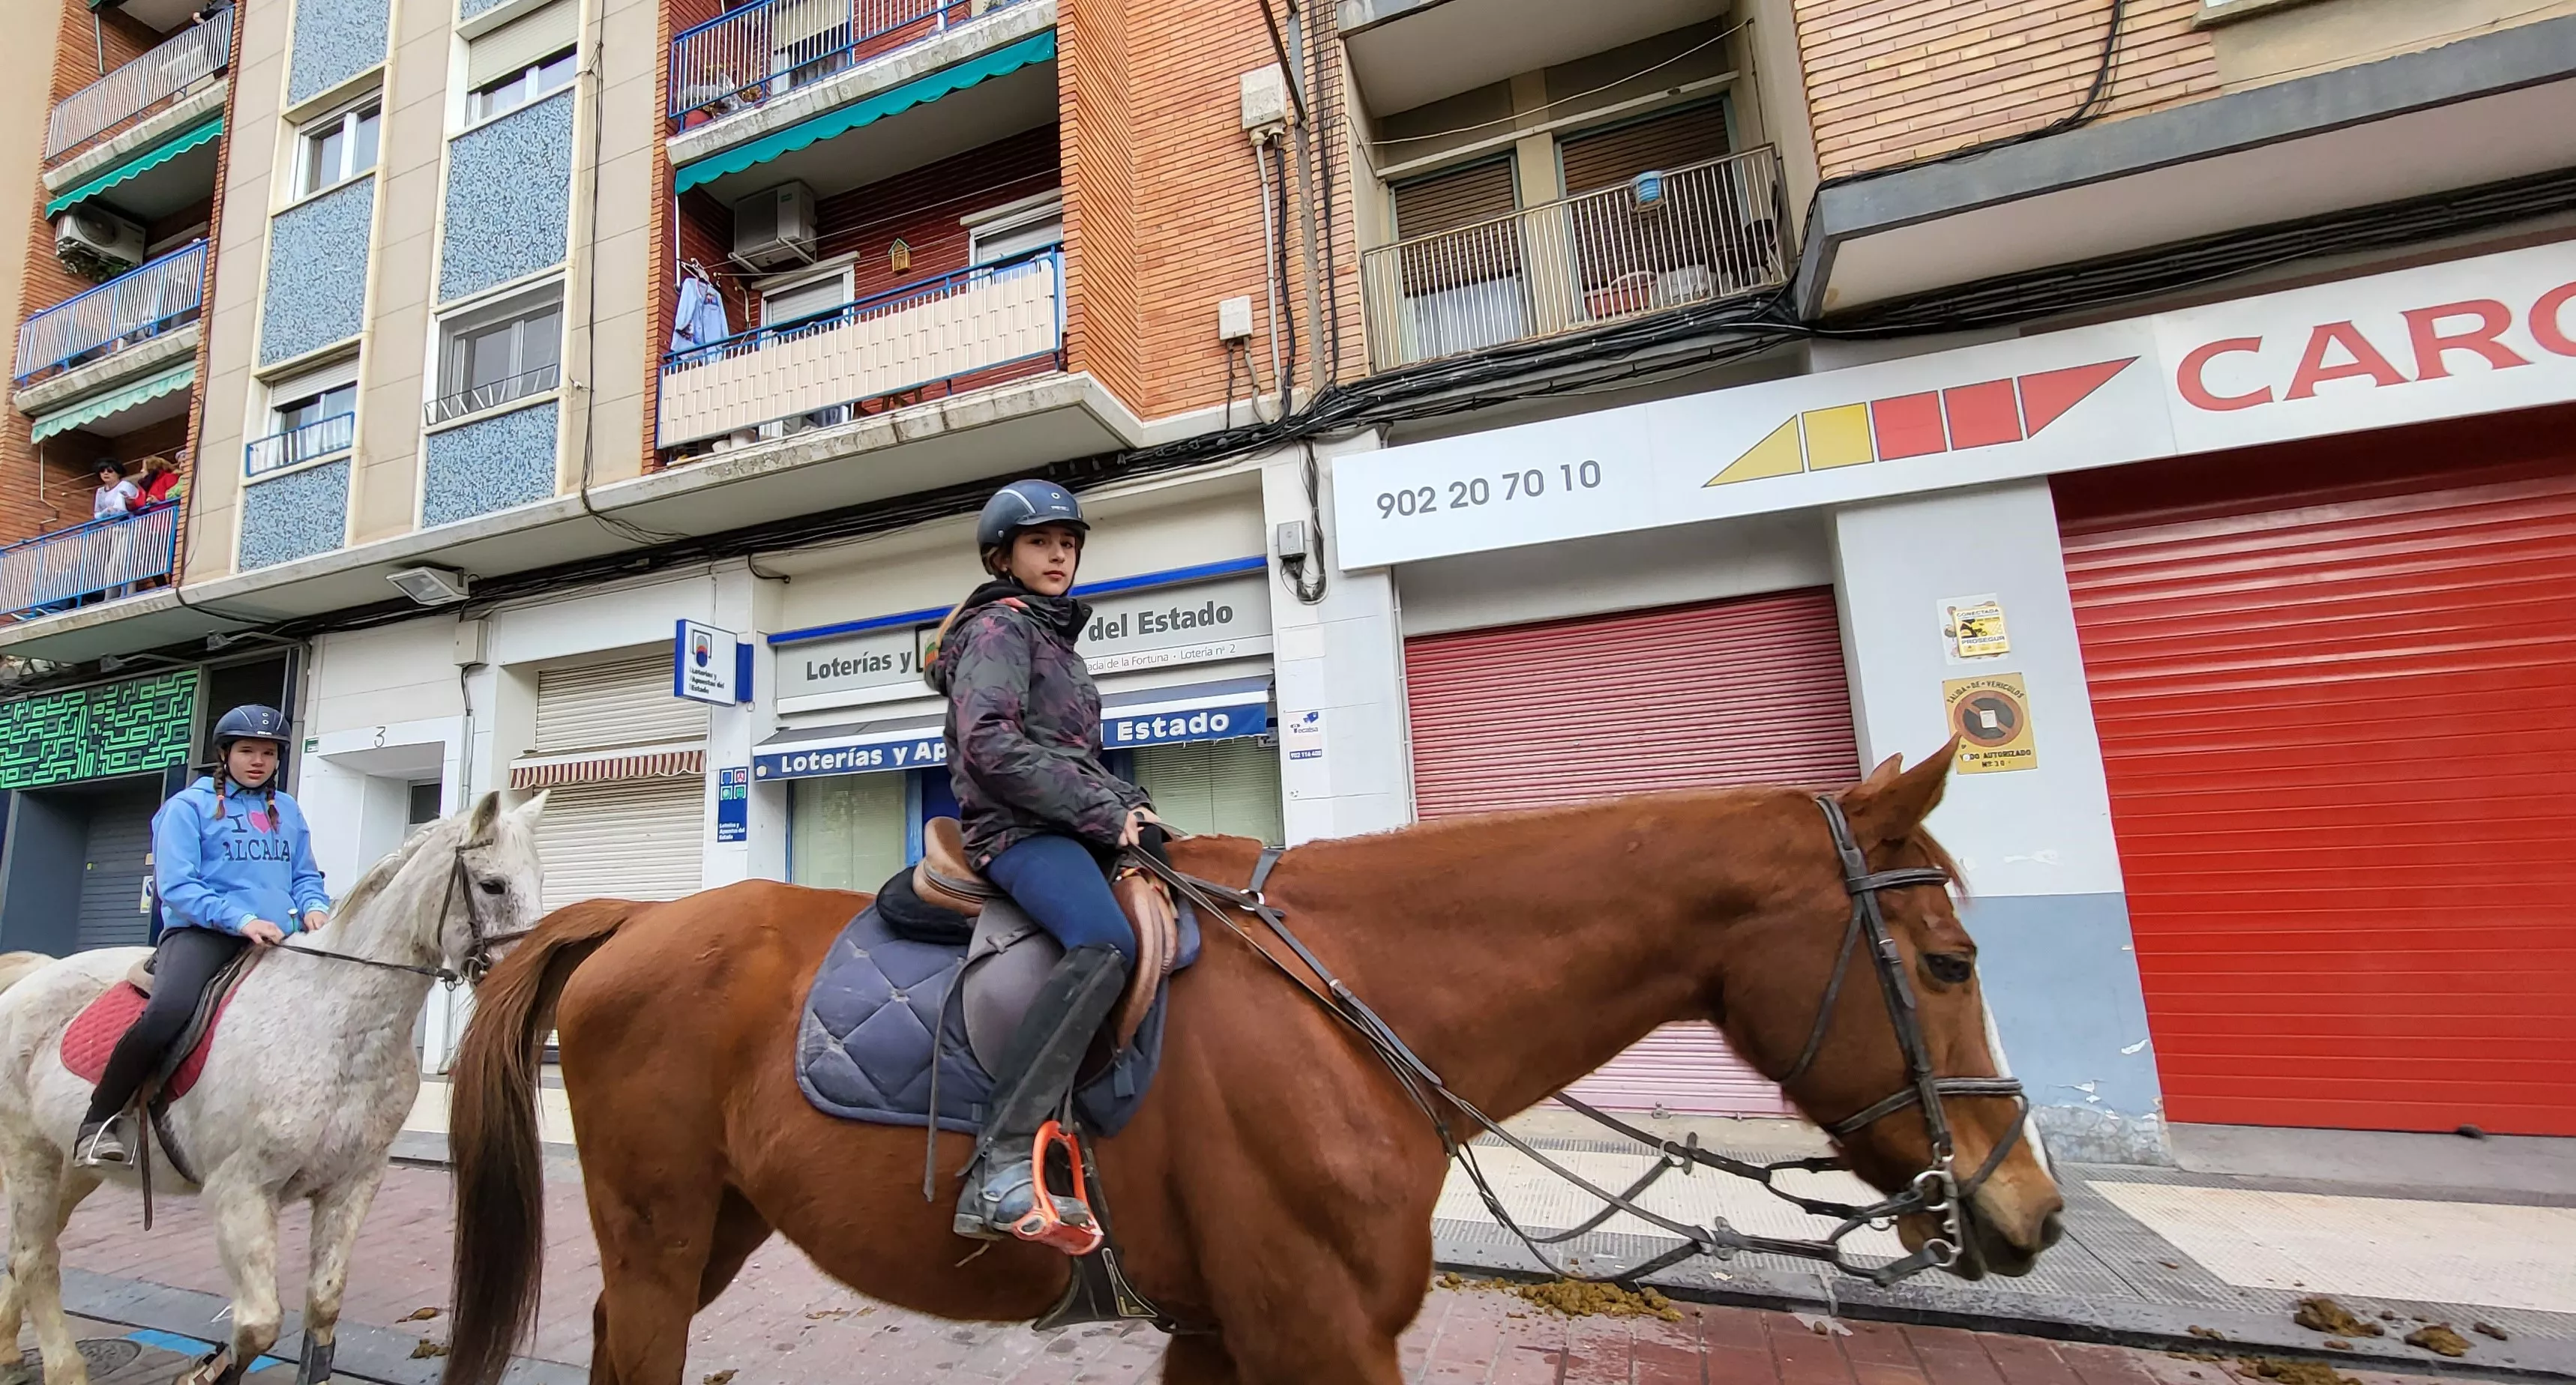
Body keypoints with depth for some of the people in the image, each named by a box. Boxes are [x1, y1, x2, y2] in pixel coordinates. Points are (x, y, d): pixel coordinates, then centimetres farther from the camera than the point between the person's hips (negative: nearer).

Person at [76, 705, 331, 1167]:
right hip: (202, 932, -4)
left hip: (279, 939, 5)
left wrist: (315, 908, -4)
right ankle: (100, 1120, -9)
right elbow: (176, 886, -6)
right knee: (168, 1011, -32)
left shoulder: (289, 812, 18)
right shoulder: (189, 806, 4)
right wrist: (241, 919, -20)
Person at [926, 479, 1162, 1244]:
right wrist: (1105, 813, -17)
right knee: (1105, 944, -35)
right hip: (1016, 828, -10)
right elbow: (990, 745, -17)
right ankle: (1000, 1170, -35)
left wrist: (1134, 806, 9)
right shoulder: (998, 628, -1)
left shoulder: (1055, 638, 26)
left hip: (1071, 828, 10)